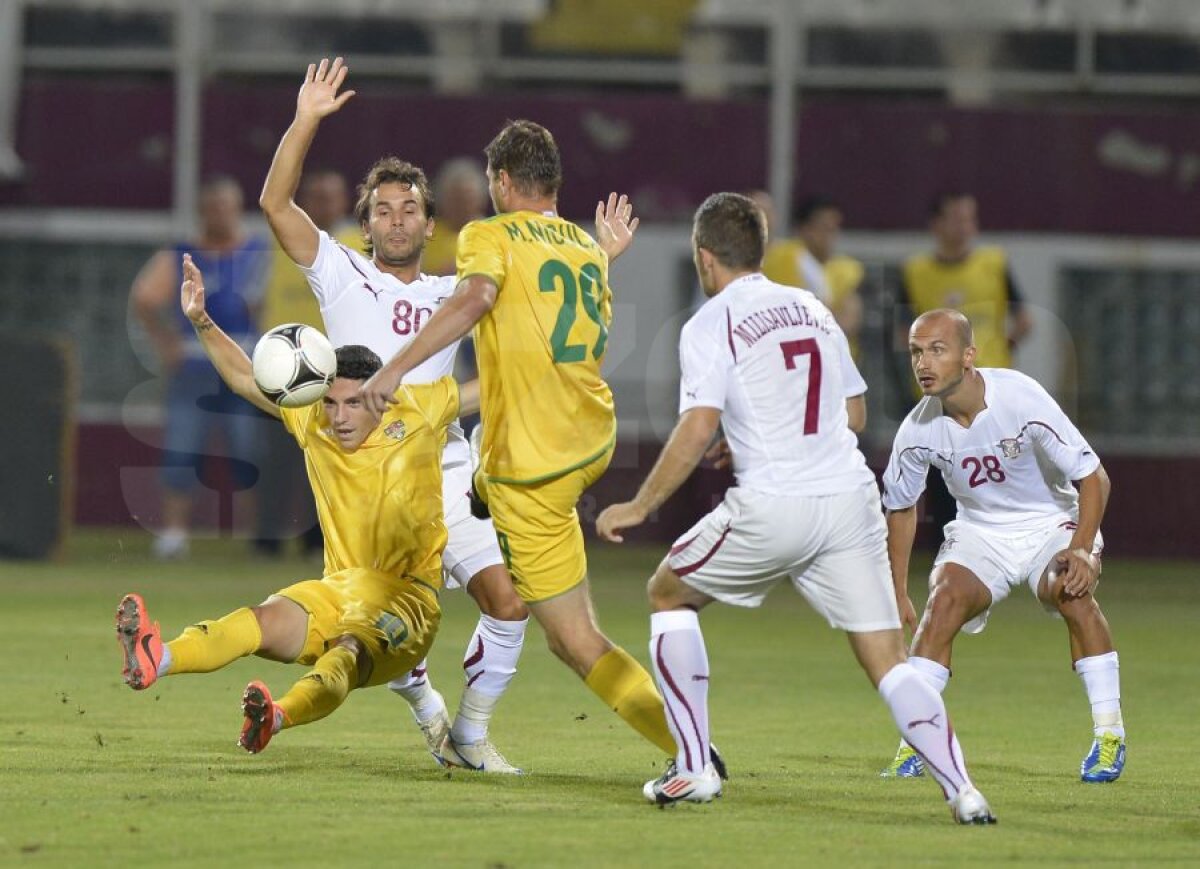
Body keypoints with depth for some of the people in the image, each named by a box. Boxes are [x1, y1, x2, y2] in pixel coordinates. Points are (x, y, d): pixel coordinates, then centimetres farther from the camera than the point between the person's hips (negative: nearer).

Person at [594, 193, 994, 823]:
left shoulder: (709, 326, -1)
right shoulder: (813, 309, 17)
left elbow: (698, 427, -12)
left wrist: (639, 507, -5)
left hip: (771, 508, -4)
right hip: (850, 496, 5)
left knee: (668, 594, 19)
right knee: (887, 660, 4)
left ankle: (694, 769, 13)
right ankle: (962, 790, -14)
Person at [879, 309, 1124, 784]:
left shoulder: (1021, 398, -26)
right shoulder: (918, 429, -15)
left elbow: (1093, 477, -19)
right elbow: (900, 508, 4)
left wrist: (1081, 550, -31)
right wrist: (897, 596, 3)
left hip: (1050, 523, -2)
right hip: (978, 533, 2)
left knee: (1072, 590, -30)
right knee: (944, 598, -25)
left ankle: (1109, 736, -18)